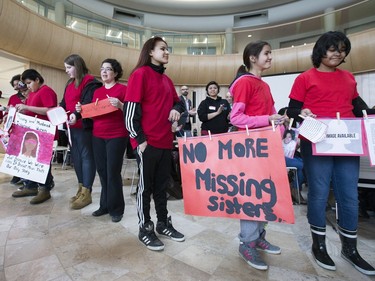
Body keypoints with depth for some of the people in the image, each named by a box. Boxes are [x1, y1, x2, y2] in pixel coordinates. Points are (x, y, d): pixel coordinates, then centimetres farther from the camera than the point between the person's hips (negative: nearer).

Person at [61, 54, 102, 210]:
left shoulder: (89, 82, -8)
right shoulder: (69, 83, 20)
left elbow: (88, 103, -20)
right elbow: (64, 103, 20)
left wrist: (77, 114, -33)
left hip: (84, 126, -9)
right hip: (72, 126, 10)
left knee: (86, 156, -5)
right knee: (76, 156, 13)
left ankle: (86, 193, 1)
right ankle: (81, 188, 25)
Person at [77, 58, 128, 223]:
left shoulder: (123, 89, -2)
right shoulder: (97, 91, 16)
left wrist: (120, 105, -25)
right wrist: (82, 110, 2)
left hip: (117, 136, -6)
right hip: (98, 136, 6)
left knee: (113, 172, -4)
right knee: (102, 171, 10)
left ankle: (116, 209, 10)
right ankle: (105, 205, 25)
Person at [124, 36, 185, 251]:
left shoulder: (166, 79, 18)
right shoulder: (140, 74, -6)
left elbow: (177, 102, 27)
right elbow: (131, 109, -12)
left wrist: (176, 110, 3)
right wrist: (140, 139, -14)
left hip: (165, 141, 7)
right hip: (147, 142, -7)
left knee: (162, 185, 16)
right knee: (146, 186, 5)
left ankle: (164, 223, 32)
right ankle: (145, 229, 22)